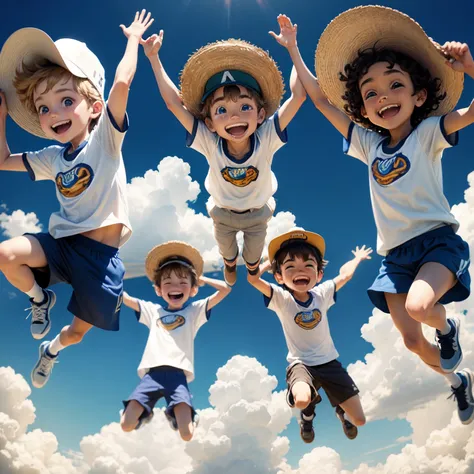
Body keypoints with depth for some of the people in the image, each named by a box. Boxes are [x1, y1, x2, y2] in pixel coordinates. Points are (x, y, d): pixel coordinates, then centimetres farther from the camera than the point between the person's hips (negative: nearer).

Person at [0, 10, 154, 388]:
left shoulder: (104, 138, -9)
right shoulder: (53, 158, 7)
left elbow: (121, 83, -24)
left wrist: (134, 38, -10)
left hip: (102, 253, -4)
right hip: (64, 243, 4)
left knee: (78, 332, 10)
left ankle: (52, 350, 49)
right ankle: (40, 299, 9)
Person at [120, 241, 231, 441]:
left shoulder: (195, 311, 14)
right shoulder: (153, 310, 22)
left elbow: (225, 289, 7)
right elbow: (122, 296, 24)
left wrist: (201, 279, 16)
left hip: (177, 374, -2)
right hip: (153, 373, 2)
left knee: (186, 435, -13)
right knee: (126, 425, -12)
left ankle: (173, 414, 23)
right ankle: (146, 413, 24)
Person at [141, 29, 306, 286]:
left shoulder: (266, 139, -36)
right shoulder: (210, 144, -36)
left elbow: (298, 95, -41)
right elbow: (173, 103, -38)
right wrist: (154, 58, -35)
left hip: (258, 213, 0)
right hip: (223, 212, 0)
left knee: (254, 252, 29)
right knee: (225, 248, 31)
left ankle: (252, 266, 65)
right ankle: (229, 263, 66)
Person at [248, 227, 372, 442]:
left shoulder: (322, 293, -7)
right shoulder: (281, 298, -15)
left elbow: (345, 274, 12)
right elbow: (253, 278, -31)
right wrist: (270, 262, -14)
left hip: (329, 362, 3)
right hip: (301, 364, -3)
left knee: (358, 420, -2)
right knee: (301, 400, -36)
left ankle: (340, 409, 39)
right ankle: (309, 410, 6)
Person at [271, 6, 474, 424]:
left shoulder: (428, 132, -4)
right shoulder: (368, 144, 6)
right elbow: (320, 98, 10)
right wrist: (292, 49, 13)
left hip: (438, 240, -4)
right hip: (395, 253, 5)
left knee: (419, 306, -32)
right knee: (411, 340, 4)